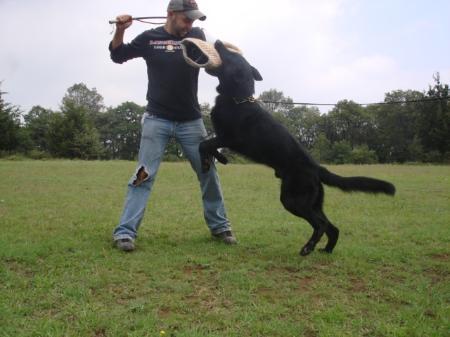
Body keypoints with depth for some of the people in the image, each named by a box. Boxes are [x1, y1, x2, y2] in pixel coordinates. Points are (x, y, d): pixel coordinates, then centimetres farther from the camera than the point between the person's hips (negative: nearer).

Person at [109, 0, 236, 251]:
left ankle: (220, 226, 23)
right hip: (157, 120, -2)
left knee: (209, 173, 7)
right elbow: (118, 56, 10)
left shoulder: (196, 35, 4)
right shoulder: (149, 38, 2)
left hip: (191, 121, 2)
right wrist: (120, 31, -6)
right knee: (144, 175, -6)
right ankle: (125, 232, -3)